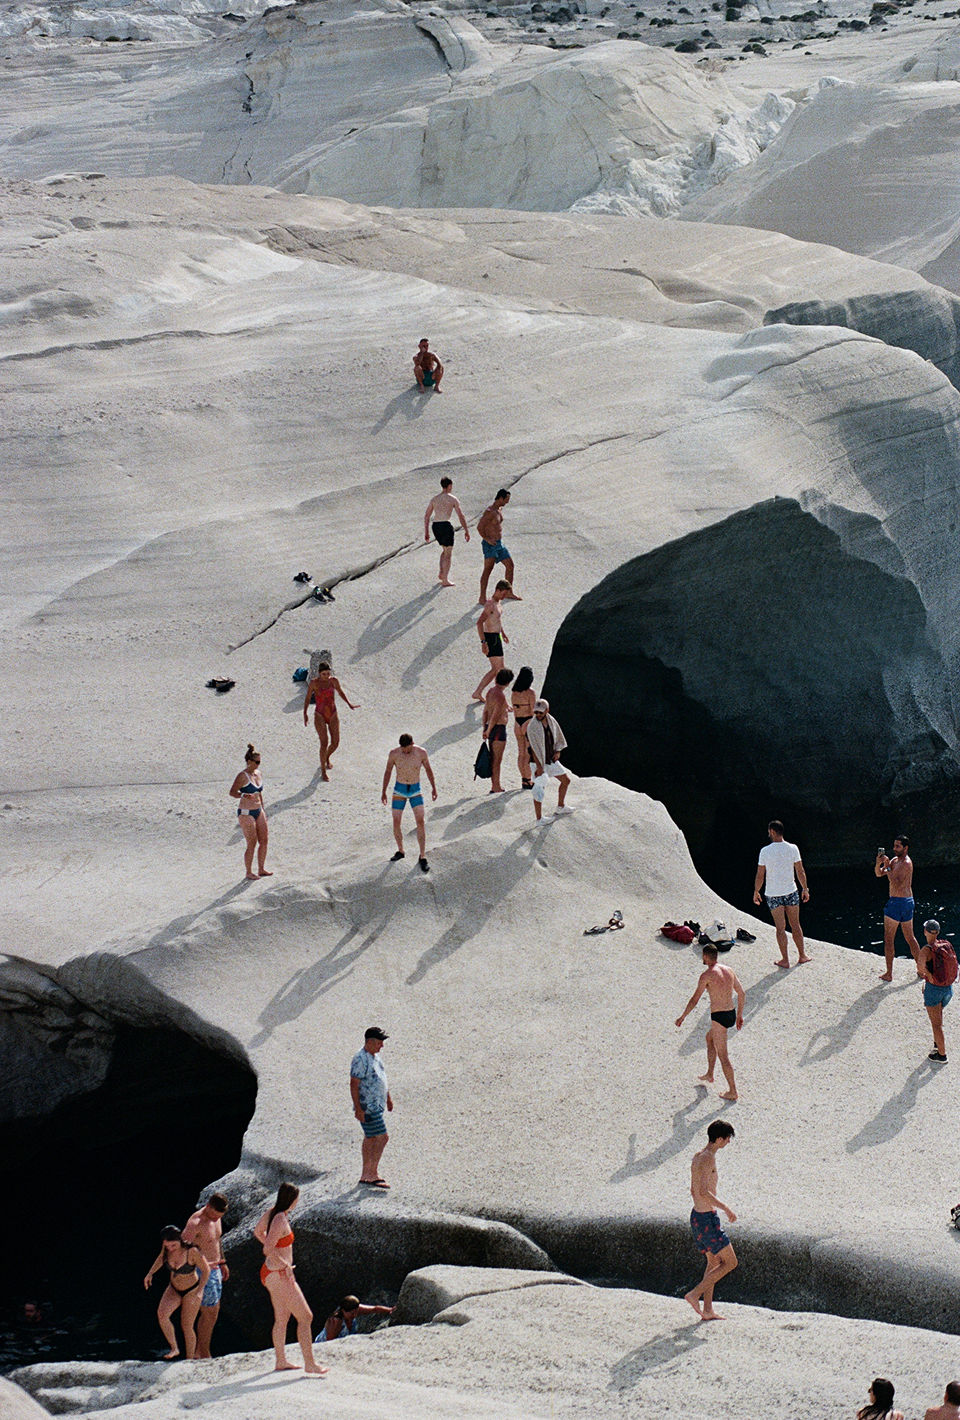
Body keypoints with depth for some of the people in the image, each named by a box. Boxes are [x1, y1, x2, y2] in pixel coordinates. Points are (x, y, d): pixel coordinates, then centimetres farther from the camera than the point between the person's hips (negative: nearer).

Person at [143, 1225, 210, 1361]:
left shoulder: (192, 1251, -31)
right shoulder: (167, 1247, -16)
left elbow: (206, 1270, -19)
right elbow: (161, 1257, 8)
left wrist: (197, 1293, -20)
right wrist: (150, 1273, 0)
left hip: (192, 1289, -4)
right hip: (174, 1289, 4)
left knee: (187, 1327, -1)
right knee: (162, 1314, -20)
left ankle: (190, 1360, 19)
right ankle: (174, 1348, -4)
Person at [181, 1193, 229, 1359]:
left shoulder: (216, 1218, 4)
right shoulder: (195, 1223, -23)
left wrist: (223, 1262, 25)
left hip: (214, 1269, 9)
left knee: (213, 1311, 14)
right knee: (210, 1313, -5)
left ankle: (199, 1352, 25)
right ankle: (204, 1355, 6)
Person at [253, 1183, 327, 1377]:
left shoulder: (271, 1213, 2)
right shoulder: (280, 1221, -26)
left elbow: (258, 1232, 20)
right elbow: (268, 1250, -32)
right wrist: (284, 1265, -20)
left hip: (271, 1272, 10)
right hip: (278, 1275, -10)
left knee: (282, 1318, 20)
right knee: (305, 1317, -4)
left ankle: (281, 1361, 29)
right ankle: (309, 1364, -1)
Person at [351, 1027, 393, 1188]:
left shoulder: (375, 1057, 12)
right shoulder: (360, 1060, -19)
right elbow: (354, 1084, -20)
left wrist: (388, 1097, 30)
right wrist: (358, 1108, -23)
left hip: (376, 1105, 10)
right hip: (367, 1107, -10)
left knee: (370, 1138, 13)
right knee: (382, 1137, -11)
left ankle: (365, 1176, 19)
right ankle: (373, 1174, -6)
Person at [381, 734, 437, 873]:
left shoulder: (421, 753, -13)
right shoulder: (394, 754, -13)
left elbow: (428, 769, 4)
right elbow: (388, 772, 1)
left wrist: (434, 788, 11)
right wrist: (383, 792, 5)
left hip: (415, 790, -1)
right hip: (399, 790, 1)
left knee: (420, 821, -12)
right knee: (396, 823, 1)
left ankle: (423, 857, -6)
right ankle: (400, 851, 25)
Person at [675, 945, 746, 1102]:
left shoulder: (706, 975, -15)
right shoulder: (728, 971, 7)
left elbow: (694, 999, -13)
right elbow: (742, 993, 14)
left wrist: (682, 1017, -1)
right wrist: (739, 1015, 24)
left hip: (718, 1018, -8)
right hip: (731, 1014, 8)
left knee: (722, 1056, 1)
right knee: (709, 1038, 32)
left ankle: (732, 1092, 5)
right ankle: (709, 1075, 41)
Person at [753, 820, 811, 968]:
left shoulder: (765, 851, -11)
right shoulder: (793, 849, -7)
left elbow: (760, 876, -6)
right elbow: (800, 872, -2)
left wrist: (756, 892, 7)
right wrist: (805, 889, 10)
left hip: (773, 894, -2)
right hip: (791, 891, 2)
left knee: (780, 928, 5)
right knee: (795, 926, 14)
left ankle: (785, 960, 9)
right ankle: (802, 956, 23)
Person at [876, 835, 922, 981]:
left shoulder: (906, 863, -16)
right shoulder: (895, 860, 12)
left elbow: (897, 885, -25)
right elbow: (879, 874, 13)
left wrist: (887, 867, -23)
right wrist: (878, 863, -7)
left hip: (897, 902, -10)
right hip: (908, 902, 10)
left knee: (889, 939, -1)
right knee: (910, 938, 16)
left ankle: (889, 974, 1)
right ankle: (921, 970, 20)